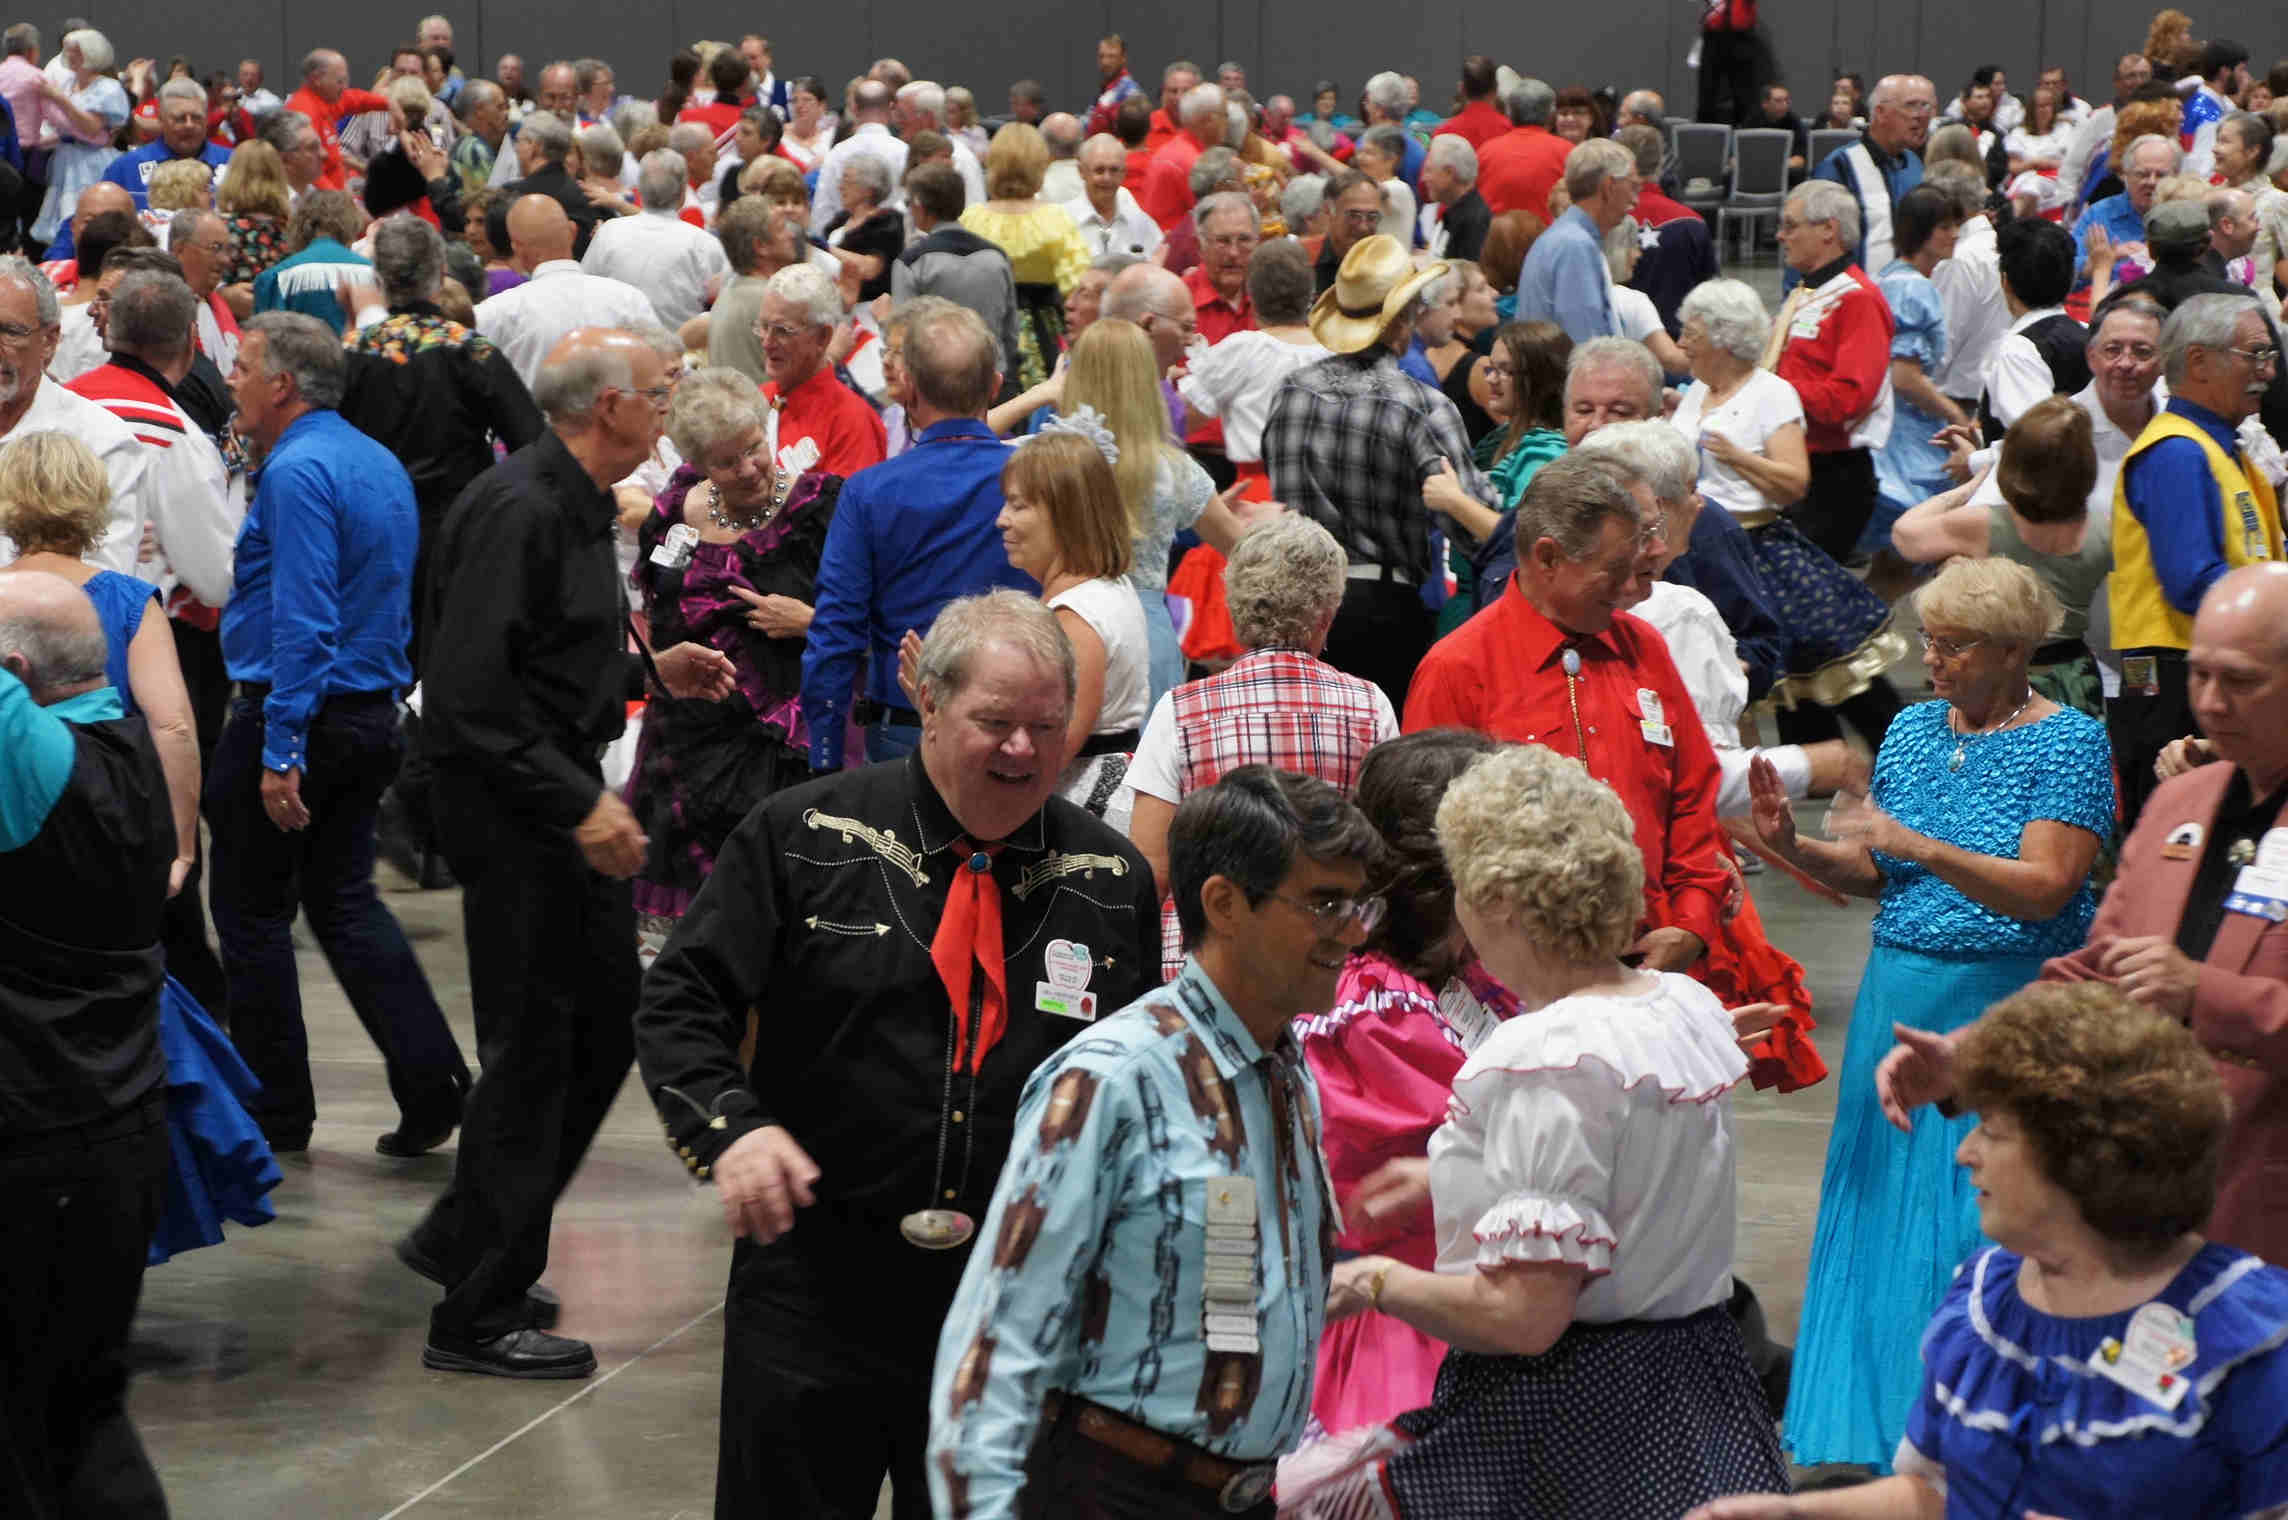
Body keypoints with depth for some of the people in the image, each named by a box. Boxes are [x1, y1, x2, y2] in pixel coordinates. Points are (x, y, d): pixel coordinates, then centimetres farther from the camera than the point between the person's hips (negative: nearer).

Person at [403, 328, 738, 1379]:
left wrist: (647, 671, 16)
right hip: (514, 816, -10)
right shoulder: (518, 511, -19)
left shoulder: (575, 506, 13)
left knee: (605, 1030, 15)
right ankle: (477, 1317, 6)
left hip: (565, 805, 10)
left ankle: (465, 1242, 28)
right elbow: (474, 692, -25)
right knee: (534, 1049, -4)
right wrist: (579, 804, -25)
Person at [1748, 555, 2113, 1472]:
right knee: (1883, 1205, 10)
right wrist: (1794, 848, -10)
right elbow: (1870, 874, 9)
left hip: (2007, 1008, -6)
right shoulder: (1913, 728, 9)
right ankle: (1875, 1428, 23)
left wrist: (1921, 846, -28)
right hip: (1900, 995, 6)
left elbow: (2043, 888, -18)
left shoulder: (2068, 742, -8)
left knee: (1987, 1223, -2)